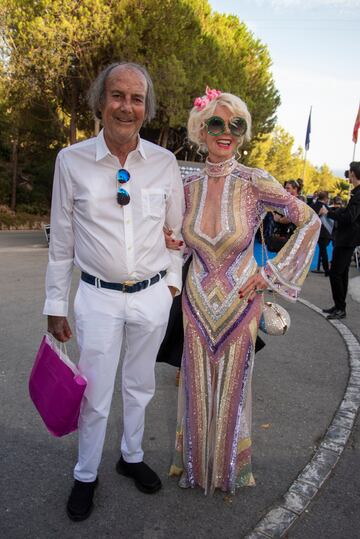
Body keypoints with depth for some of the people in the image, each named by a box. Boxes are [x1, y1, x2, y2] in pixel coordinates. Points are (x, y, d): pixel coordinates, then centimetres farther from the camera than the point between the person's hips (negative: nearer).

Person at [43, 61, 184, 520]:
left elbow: (176, 229, 8)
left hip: (152, 296, 2)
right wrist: (55, 304, 1)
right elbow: (61, 239, -2)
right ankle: (85, 476, 35)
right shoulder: (71, 160, -6)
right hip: (98, 297, -1)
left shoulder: (164, 162, -2)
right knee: (95, 396, 9)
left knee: (139, 387, 19)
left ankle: (132, 457, 44)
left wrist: (172, 280, 6)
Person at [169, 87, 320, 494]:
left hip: (240, 304, -2)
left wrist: (273, 273, -10)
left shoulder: (254, 182, -13)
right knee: (197, 389, 15)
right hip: (197, 304, 2)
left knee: (232, 388, 15)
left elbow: (310, 221, -8)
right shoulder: (189, 186, -2)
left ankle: (230, 467, 44)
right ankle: (193, 460, 43)